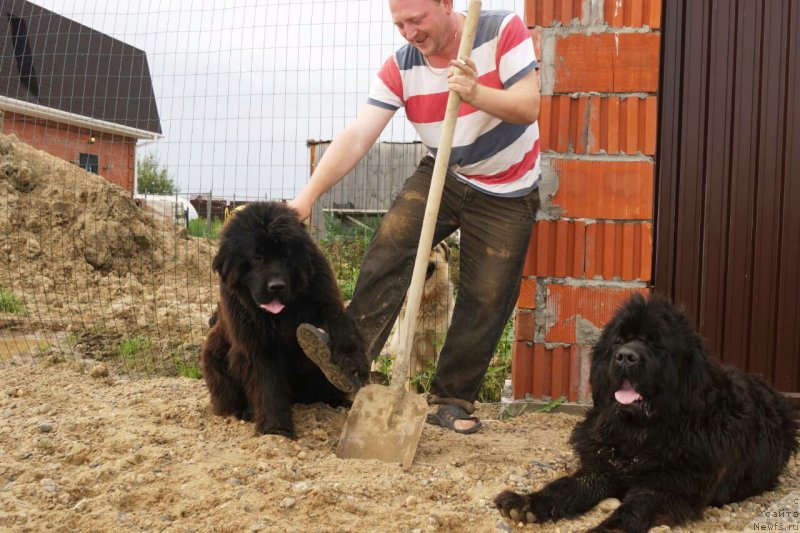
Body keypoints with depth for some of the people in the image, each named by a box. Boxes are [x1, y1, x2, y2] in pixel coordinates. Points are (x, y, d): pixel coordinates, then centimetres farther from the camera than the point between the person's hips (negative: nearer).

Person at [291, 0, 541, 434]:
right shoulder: (401, 67, -13)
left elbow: (528, 106, -23)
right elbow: (356, 137, -20)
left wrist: (475, 93, -42)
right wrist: (308, 195, -30)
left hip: (507, 193, -2)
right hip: (442, 176, 2)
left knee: (487, 299, 0)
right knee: (391, 241, -23)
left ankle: (451, 400, 13)